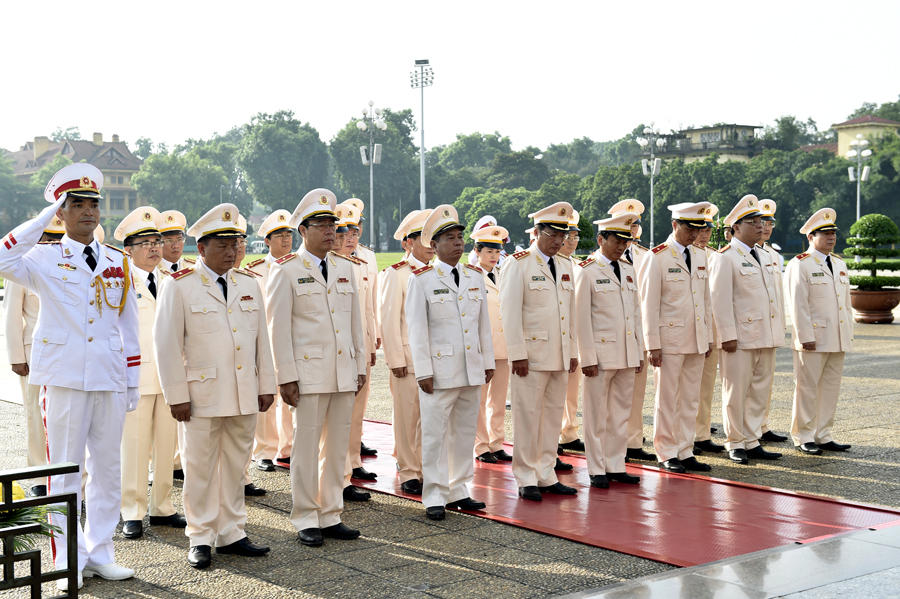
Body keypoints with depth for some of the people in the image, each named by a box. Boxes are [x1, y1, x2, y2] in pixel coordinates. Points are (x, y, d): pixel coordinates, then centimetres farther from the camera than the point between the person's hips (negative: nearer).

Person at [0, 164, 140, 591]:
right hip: (64, 379, -3)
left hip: (110, 379, 4)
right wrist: (45, 217, -14)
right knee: (65, 472, 2)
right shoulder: (44, 260, 1)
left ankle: (100, 553, 20)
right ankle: (69, 563, 10)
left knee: (108, 468, 9)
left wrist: (133, 381, 10)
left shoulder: (119, 263, 11)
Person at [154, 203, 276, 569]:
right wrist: (176, 396, -9)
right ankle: (200, 539, 14)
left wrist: (266, 386, 9)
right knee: (200, 469, 4)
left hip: (245, 397, 5)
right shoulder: (179, 285, -4)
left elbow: (262, 339, 14)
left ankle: (231, 534, 21)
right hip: (202, 397, -4)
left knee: (236, 467, 11)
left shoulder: (249, 284, 11)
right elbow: (166, 343, -6)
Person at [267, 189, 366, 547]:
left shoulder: (345, 268, 13)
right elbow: (279, 327, -6)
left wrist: (360, 366, 12)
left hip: (343, 374, 5)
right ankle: (306, 521, 11)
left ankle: (330, 516, 20)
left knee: (337, 447, 10)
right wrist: (286, 377, -11)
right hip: (309, 374, -5)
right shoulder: (287, 270, -4)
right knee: (306, 447, 1)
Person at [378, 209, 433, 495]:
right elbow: (389, 320, -6)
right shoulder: (396, 274, -3)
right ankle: (409, 474, 11)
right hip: (408, 358, -5)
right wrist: (396, 359, -10)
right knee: (408, 417, 2)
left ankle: (428, 470, 16)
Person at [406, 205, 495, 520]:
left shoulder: (475, 277, 10)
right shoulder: (422, 280, -5)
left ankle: (458, 492, 21)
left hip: (472, 369, 5)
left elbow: (484, 323, 14)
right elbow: (417, 328, -7)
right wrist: (423, 371, -11)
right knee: (435, 434, 0)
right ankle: (434, 497, 8)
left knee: (465, 432, 11)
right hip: (440, 368, -5)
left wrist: (488, 361, 11)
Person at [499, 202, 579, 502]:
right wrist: (518, 354, -15)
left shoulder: (565, 265, 13)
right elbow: (510, 312, -11)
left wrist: (573, 351, 14)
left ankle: (546, 476, 19)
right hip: (532, 356, -6)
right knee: (528, 417, -1)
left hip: (560, 357, 7)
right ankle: (526, 479, 8)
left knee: (553, 415, 10)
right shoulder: (519, 264, -7)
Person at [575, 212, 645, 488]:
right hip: (601, 353, -6)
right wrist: (587, 357, -12)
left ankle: (615, 466, 19)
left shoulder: (629, 271, 13)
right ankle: (597, 470, 10)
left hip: (628, 355, 6)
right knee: (597, 414, 2)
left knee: (621, 413, 10)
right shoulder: (587, 271, -6)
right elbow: (582, 318, -9)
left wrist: (639, 352, 12)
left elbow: (636, 313, 17)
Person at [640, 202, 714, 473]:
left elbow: (705, 298, 16)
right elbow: (649, 304, -9)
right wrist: (653, 344, -12)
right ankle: (666, 454, 12)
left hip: (696, 340, 6)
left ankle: (685, 452, 17)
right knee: (667, 399, 3)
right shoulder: (657, 257, -8)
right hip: (670, 339, -6)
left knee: (690, 399, 10)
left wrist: (708, 336, 13)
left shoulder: (700, 255, 11)